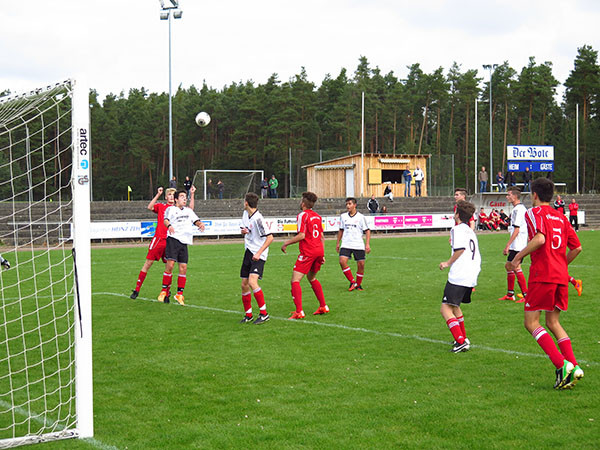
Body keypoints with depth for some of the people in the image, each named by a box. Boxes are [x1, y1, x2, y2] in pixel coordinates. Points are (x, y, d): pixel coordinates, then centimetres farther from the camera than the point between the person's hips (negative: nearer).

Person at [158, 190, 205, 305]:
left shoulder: (188, 211, 25)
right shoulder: (171, 209, 7)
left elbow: (196, 220, 19)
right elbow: (166, 220, -7)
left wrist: (200, 224, -5)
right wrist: (169, 225, -30)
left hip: (184, 241, 5)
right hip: (173, 239, -5)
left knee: (183, 267, 0)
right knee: (170, 264, -15)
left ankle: (179, 294, 9)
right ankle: (164, 291, -2)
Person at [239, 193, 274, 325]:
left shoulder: (258, 219, -19)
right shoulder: (245, 214, 8)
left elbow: (270, 237, -19)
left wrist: (259, 253, -23)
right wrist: (243, 231, 1)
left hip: (258, 255, -9)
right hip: (248, 252, 9)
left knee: (252, 282, -23)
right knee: (244, 285, 7)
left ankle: (264, 314, -16)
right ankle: (248, 315, 19)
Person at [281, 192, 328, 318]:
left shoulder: (303, 215, -9)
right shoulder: (317, 216, 14)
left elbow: (301, 235, -17)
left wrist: (286, 243, -7)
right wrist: (322, 255, 23)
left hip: (308, 252, -8)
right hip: (319, 251, 8)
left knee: (295, 280, -6)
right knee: (312, 278, 26)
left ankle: (299, 312, -16)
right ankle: (323, 307, 25)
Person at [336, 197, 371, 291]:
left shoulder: (360, 217, -3)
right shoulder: (343, 216, 8)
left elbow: (367, 231, -1)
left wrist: (367, 244, -10)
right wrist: (337, 243, 18)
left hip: (358, 245, -2)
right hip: (346, 244, 2)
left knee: (361, 264, 0)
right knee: (342, 261, -18)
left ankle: (358, 284, 21)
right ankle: (352, 282, -6)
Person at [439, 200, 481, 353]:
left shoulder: (458, 228, -5)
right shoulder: (471, 231, 22)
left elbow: (460, 248, -20)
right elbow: (476, 255, 22)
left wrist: (448, 263, -9)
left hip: (459, 276, -10)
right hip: (472, 276, 10)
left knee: (445, 309, -11)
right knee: (454, 306, 27)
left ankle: (461, 342, -22)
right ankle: (463, 338, 33)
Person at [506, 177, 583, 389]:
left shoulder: (534, 213, -3)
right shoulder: (560, 217, 18)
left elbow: (540, 238, -21)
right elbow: (577, 247, 15)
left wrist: (518, 257, -12)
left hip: (542, 275, -7)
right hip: (561, 276, 7)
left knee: (531, 323, -1)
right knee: (553, 322, 16)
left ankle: (562, 365, -15)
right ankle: (573, 367, 2)